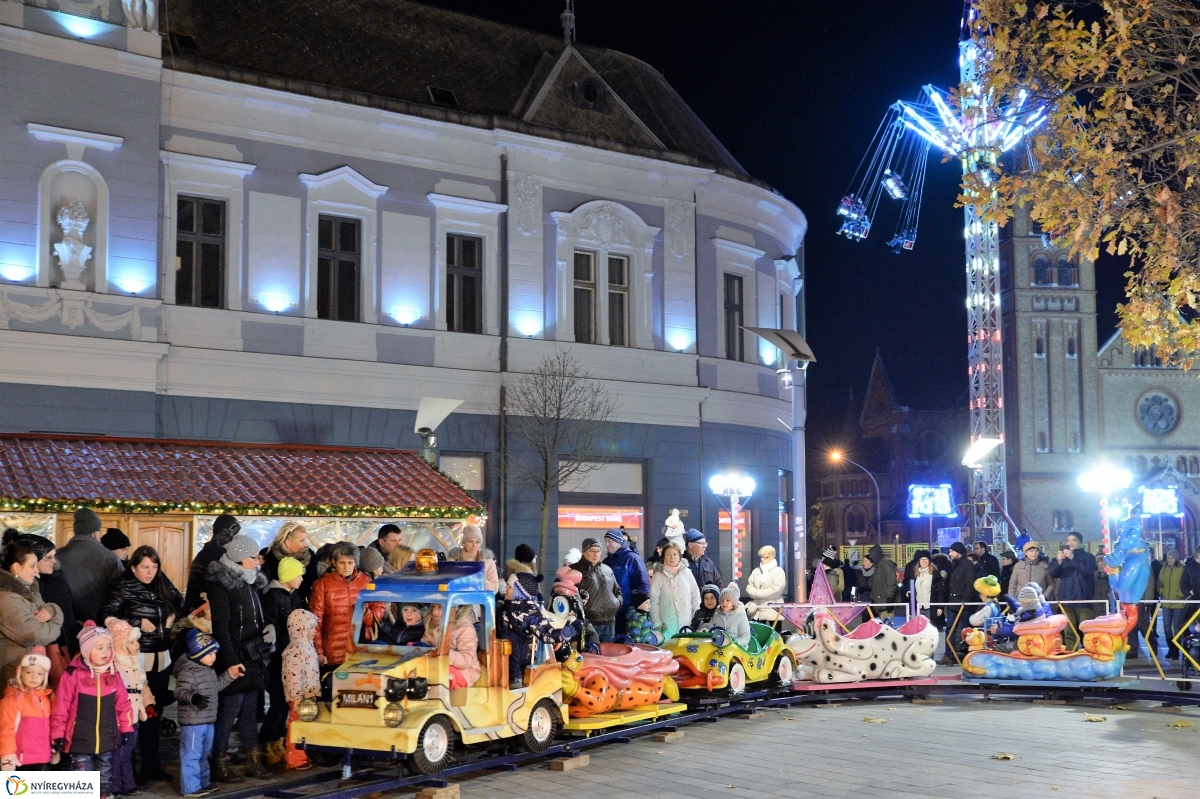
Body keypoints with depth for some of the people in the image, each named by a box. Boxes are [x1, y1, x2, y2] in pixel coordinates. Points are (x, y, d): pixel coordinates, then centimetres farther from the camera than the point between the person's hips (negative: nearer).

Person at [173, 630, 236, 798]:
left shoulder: (209, 671, 14)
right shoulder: (188, 672, -18)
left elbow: (216, 686, 29)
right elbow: (180, 692, -29)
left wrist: (229, 675, 23)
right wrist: (194, 697, -45)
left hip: (208, 721, 10)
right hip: (192, 723, -10)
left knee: (203, 755, 19)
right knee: (191, 755, -4)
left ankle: (202, 783, 31)